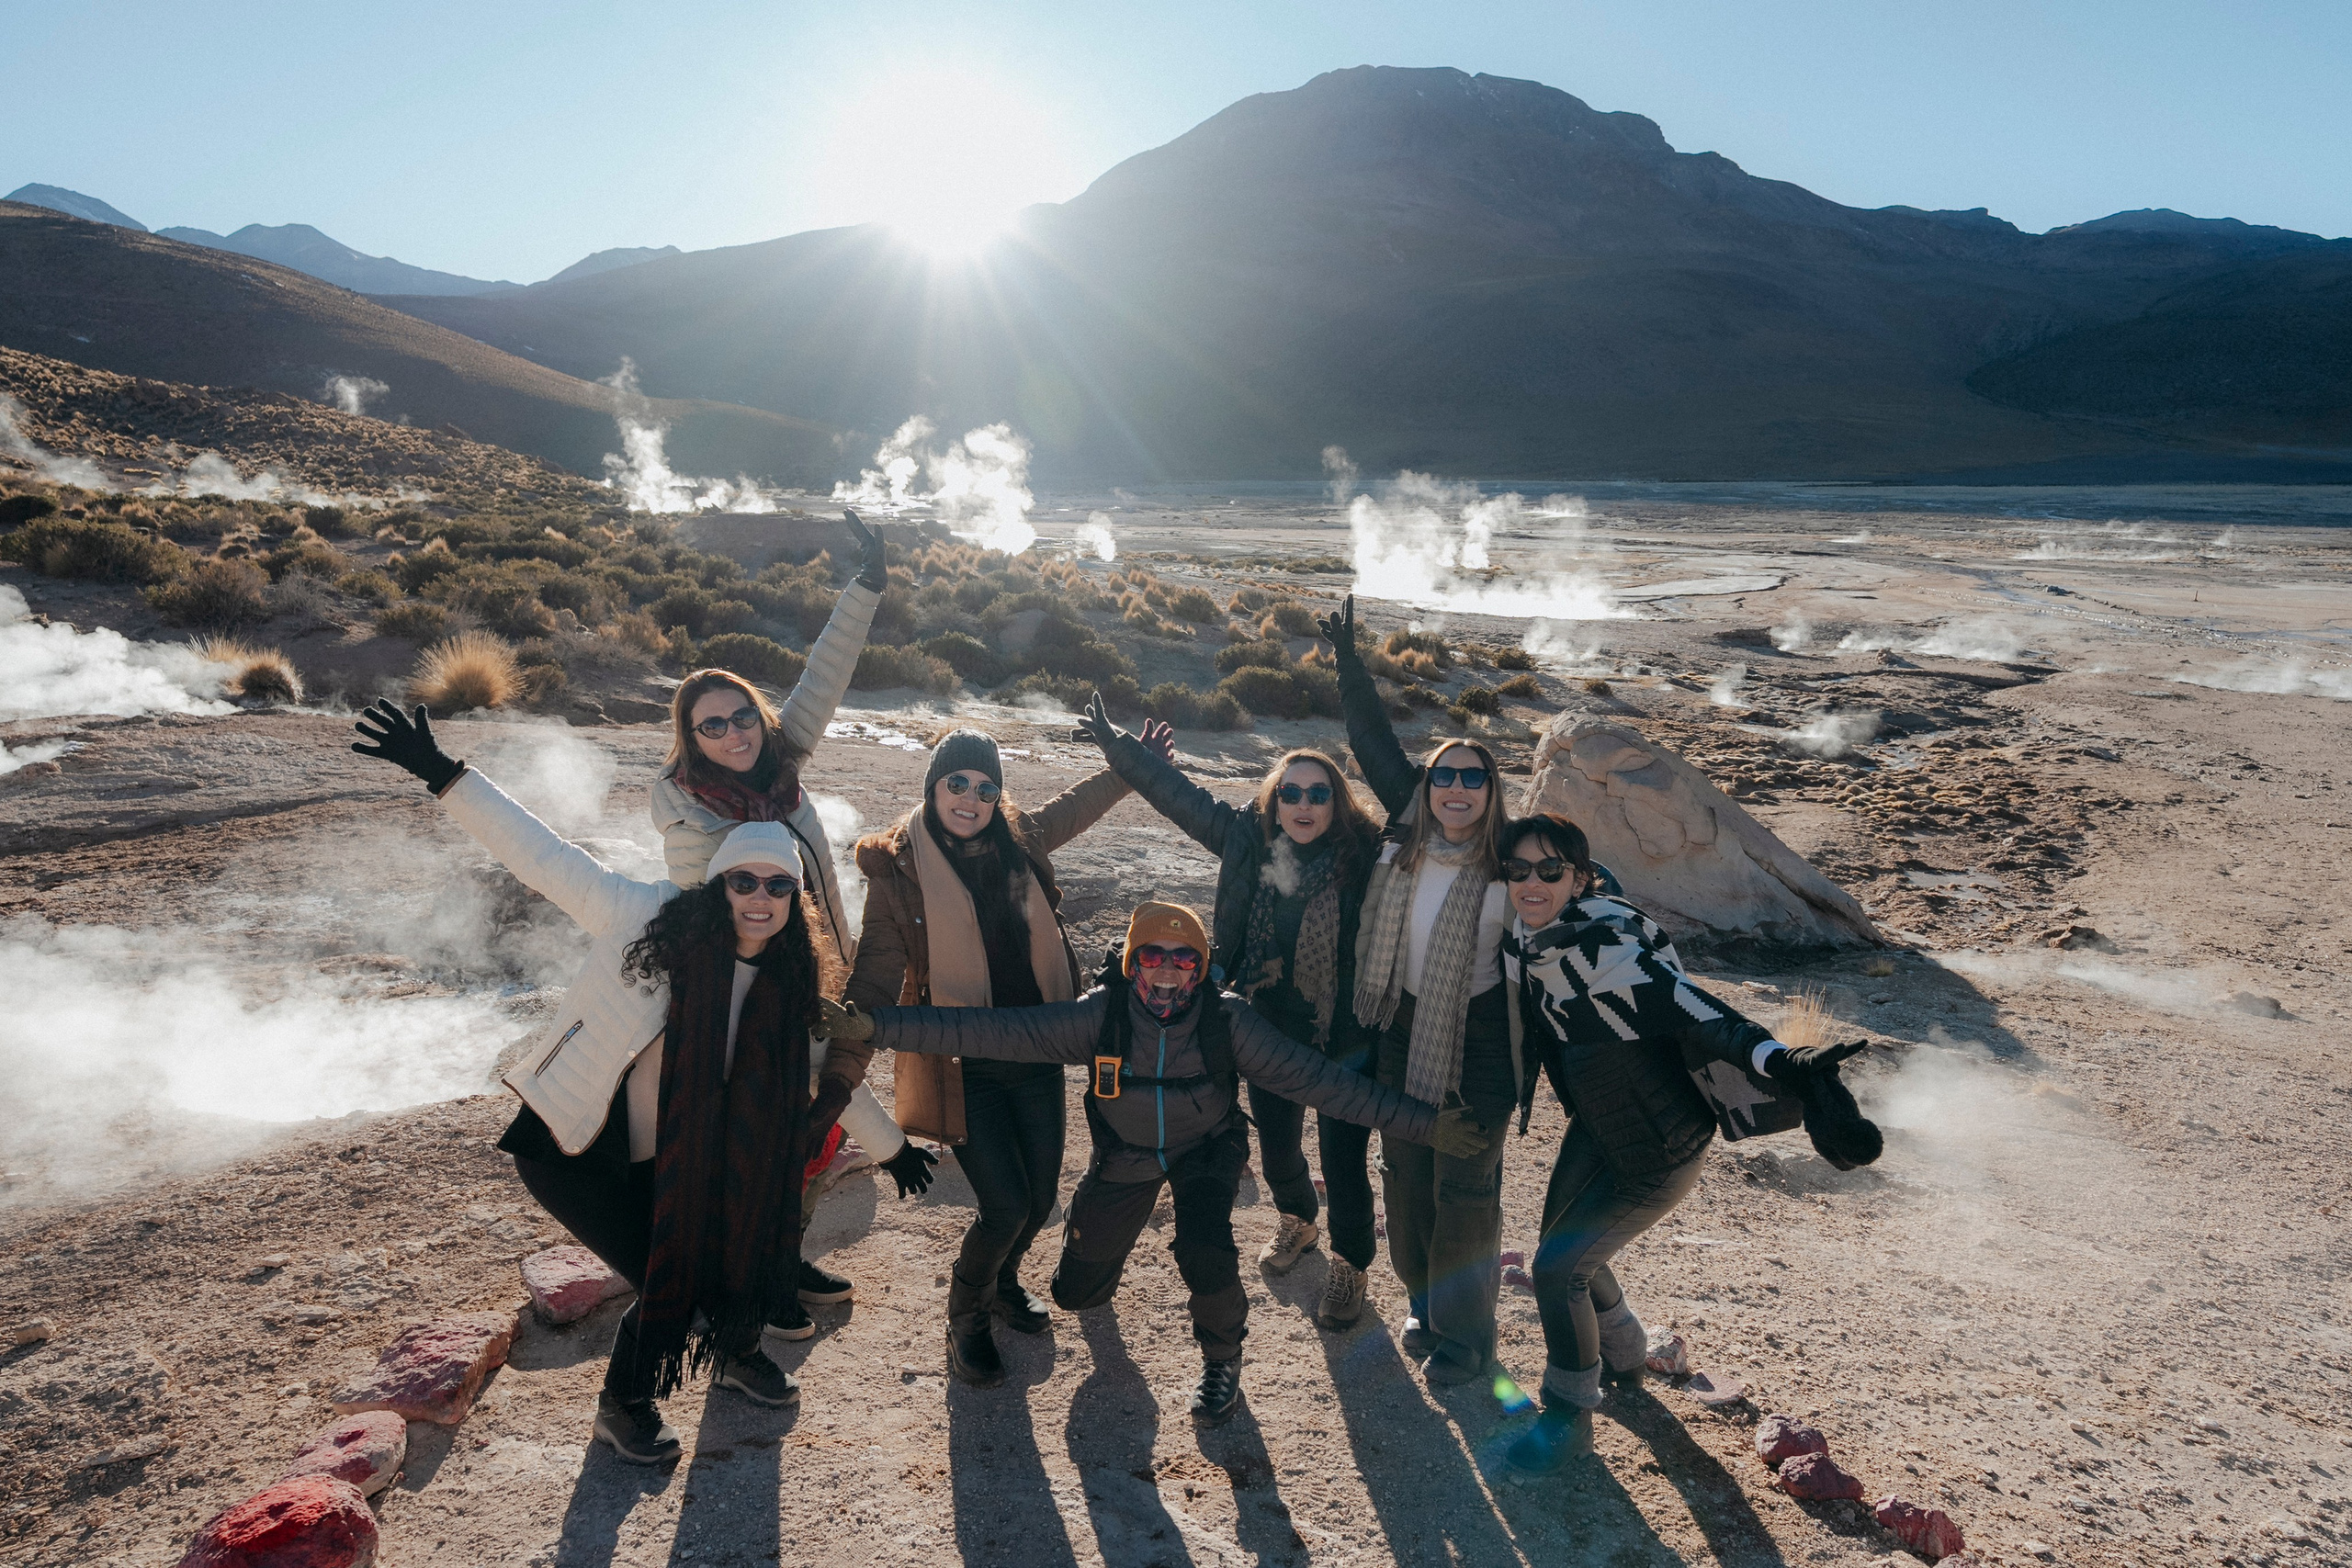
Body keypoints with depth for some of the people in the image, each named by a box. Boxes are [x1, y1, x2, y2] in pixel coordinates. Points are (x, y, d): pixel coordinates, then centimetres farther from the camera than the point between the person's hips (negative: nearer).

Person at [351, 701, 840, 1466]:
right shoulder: (647, 917, -22)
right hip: (571, 1148, -5)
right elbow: (542, 854, -20)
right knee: (667, 1280, -8)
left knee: (737, 1251, 5)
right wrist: (444, 775, -24)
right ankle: (624, 1407, 23)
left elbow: (825, 1080, 6)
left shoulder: (785, 986, -7)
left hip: (664, 1157, 6)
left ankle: (735, 1351, 40)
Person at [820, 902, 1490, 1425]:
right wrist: (873, 1026, -38)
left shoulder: (1227, 1020, -26)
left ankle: (1221, 1360, 5)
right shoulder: (1100, 1016, -26)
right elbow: (996, 1031, -30)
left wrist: (1422, 1122, -32)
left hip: (1207, 1148, -1)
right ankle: (1103, 1247, 48)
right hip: (1124, 1155, 2)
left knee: (1206, 1252, -28)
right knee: (1077, 1292, 10)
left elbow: (1316, 1077, -26)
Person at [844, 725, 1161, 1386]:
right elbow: (877, 975, -8)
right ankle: (966, 1319, 23)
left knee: (1041, 1197, 10)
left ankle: (1001, 1281, 44)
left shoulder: (1021, 841, 1)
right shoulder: (898, 866, -10)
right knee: (1006, 1205, -9)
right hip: (961, 1066, -4)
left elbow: (1078, 802, 22)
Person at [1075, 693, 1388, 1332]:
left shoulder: (1365, 854, -16)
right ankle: (1296, 1220, 56)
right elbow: (1179, 794, 1)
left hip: (1344, 1039, -4)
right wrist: (1115, 742, 5)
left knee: (1344, 1159, 6)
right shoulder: (1248, 839, -7)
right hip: (1268, 1033, 4)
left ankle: (1350, 1267, 34)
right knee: (1277, 1144, 24)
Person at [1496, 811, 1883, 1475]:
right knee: (1562, 1243, 22)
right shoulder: (1526, 941, -8)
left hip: (1660, 1147, -8)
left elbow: (1683, 1006, -44)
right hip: (1596, 1127, 8)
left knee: (1558, 1265, -4)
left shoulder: (1595, 947, -32)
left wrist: (1776, 1059, -58)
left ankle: (1569, 1418, 21)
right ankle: (1624, 1352, 51)